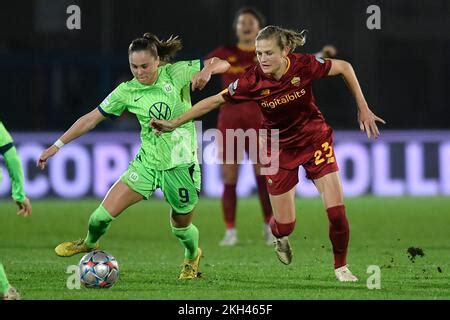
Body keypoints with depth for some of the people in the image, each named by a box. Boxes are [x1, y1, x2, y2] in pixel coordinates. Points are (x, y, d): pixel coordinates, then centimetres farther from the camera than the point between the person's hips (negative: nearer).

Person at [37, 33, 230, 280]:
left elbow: (222, 64, -8)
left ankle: (193, 256, 49)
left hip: (181, 165, -2)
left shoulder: (176, 73, -10)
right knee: (105, 213, -8)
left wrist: (207, 71, -32)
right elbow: (92, 118, -1)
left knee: (181, 227, 13)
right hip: (147, 163, 2)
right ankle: (89, 244, 25)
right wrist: (58, 144, -3)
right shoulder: (127, 91, -6)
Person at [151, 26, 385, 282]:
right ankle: (279, 237, 42)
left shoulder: (304, 65, -22)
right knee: (285, 225, 1)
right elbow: (214, 101, -11)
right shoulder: (252, 81, -22)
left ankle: (341, 266, 17)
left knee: (337, 212, -10)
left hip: (315, 140, 0)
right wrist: (174, 123, -11)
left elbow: (344, 68, -6)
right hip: (280, 149, 0)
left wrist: (363, 109, -5)